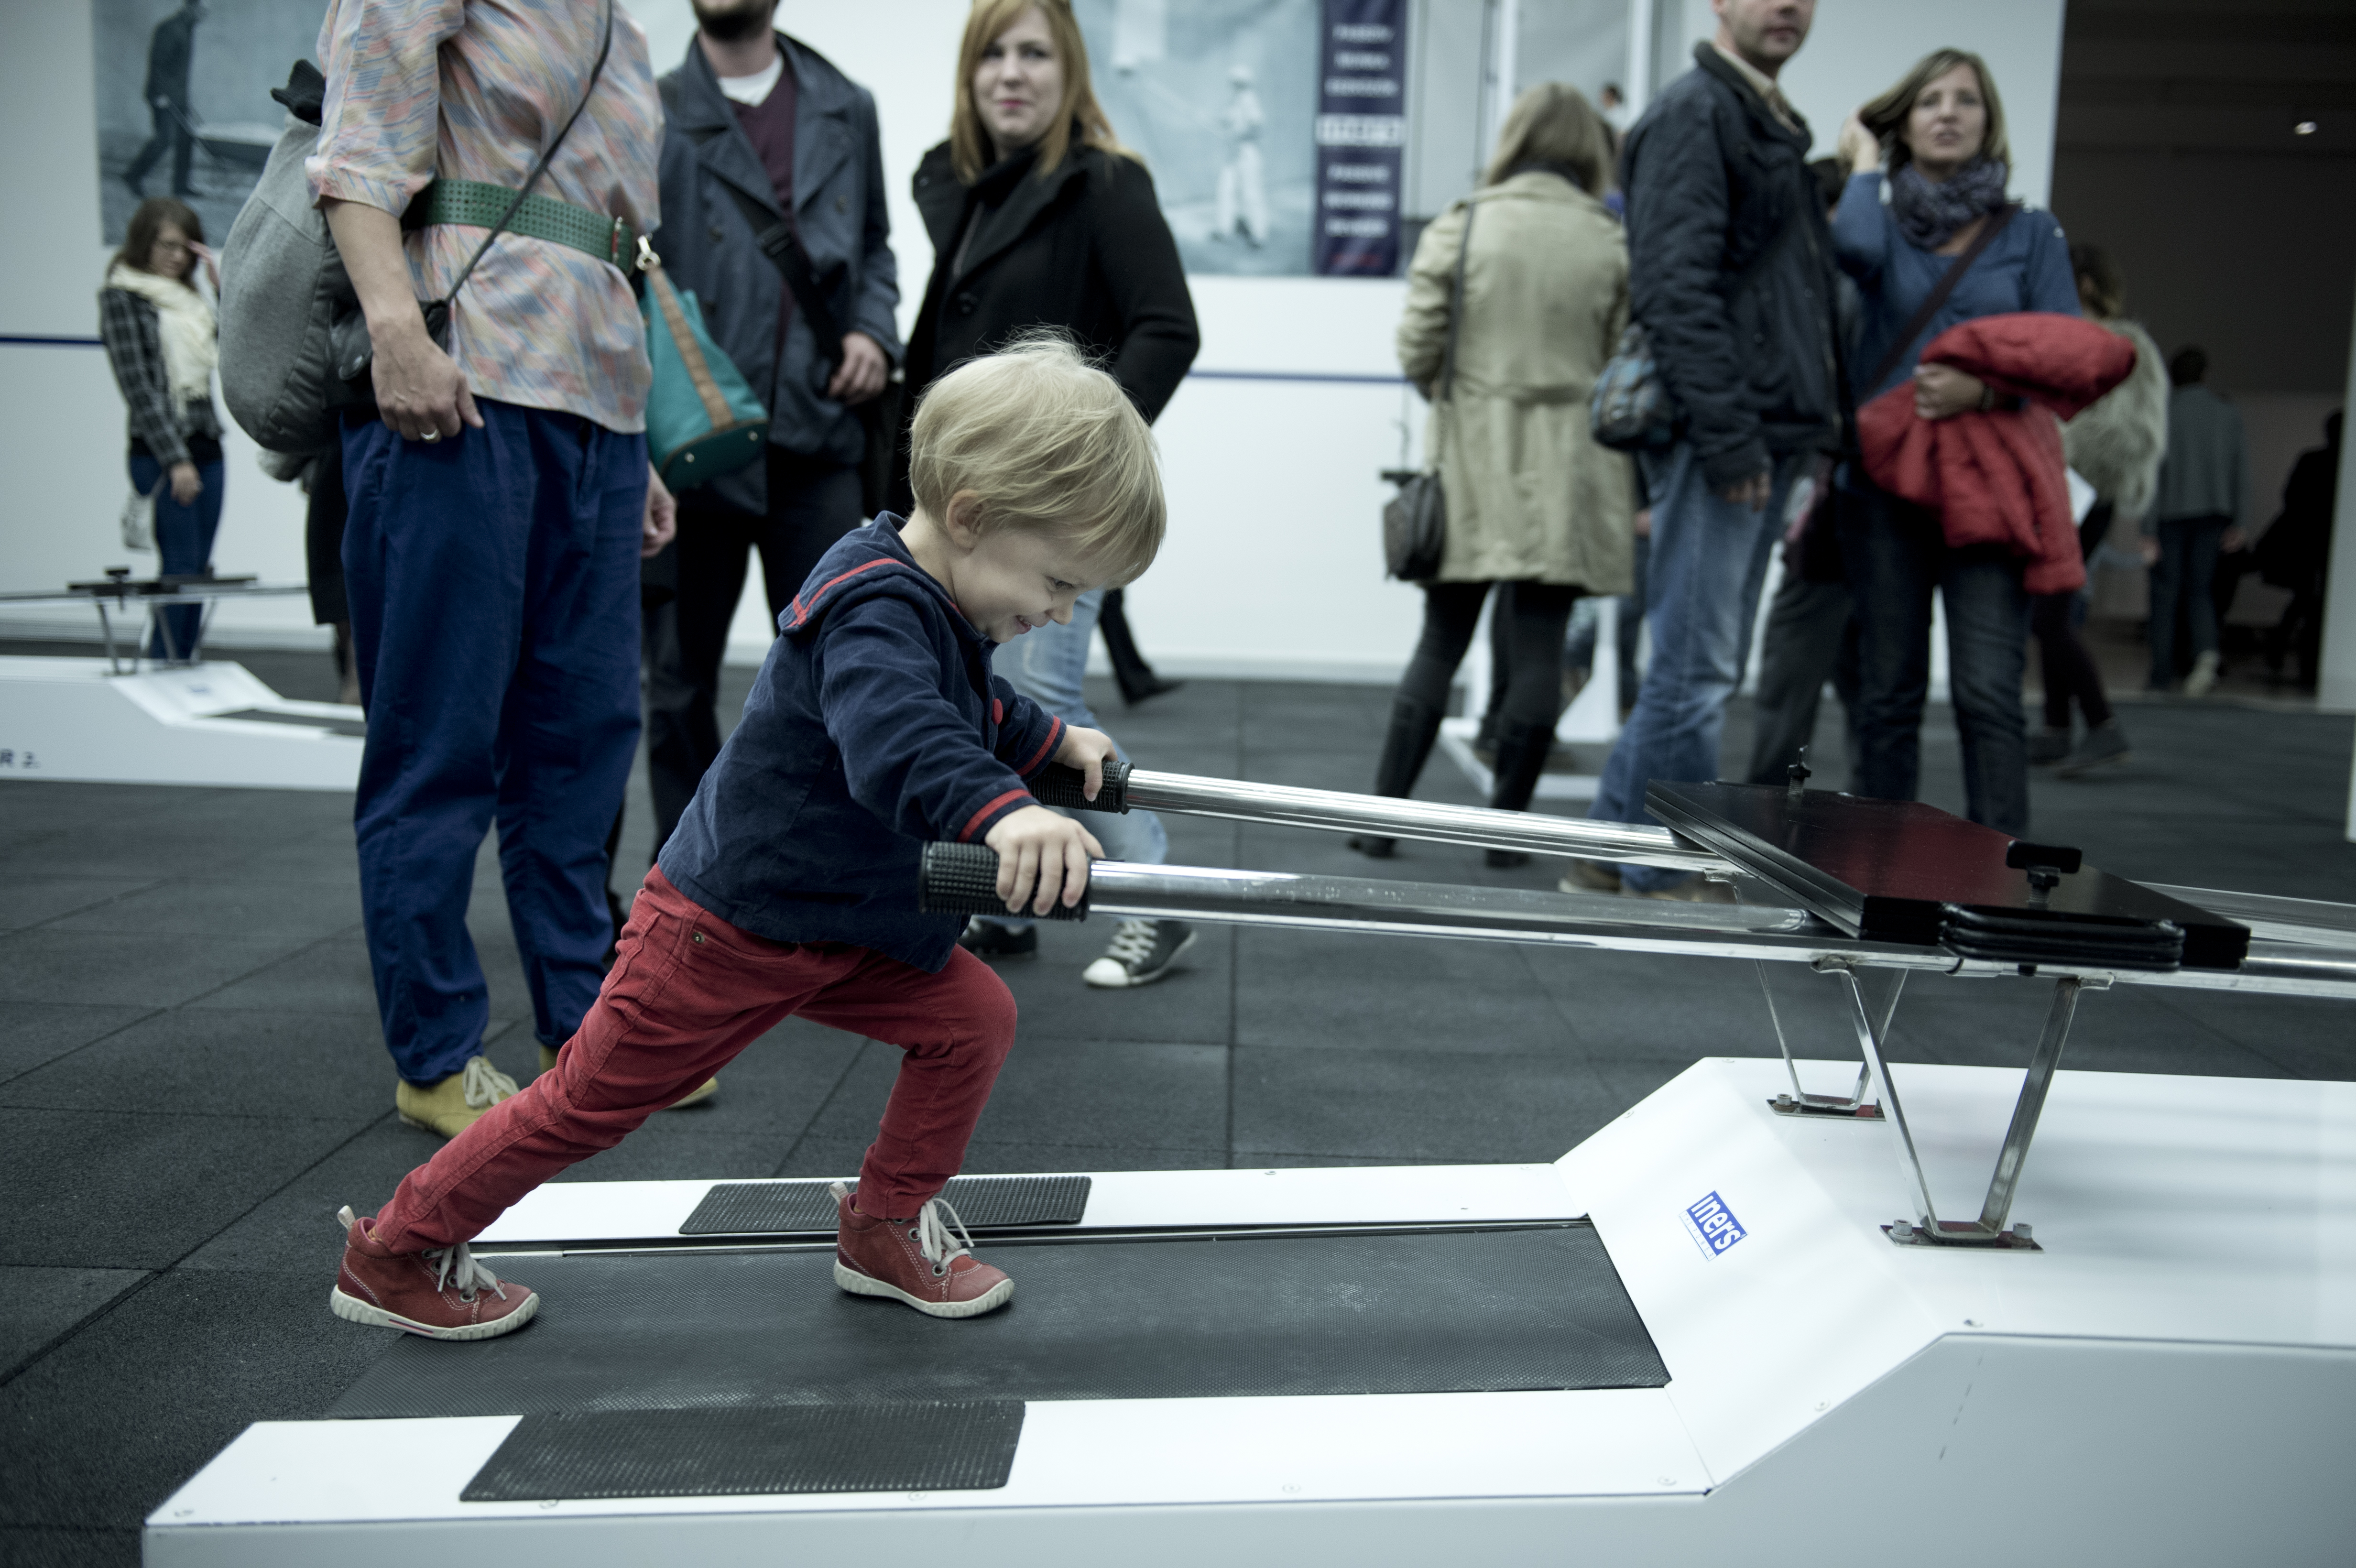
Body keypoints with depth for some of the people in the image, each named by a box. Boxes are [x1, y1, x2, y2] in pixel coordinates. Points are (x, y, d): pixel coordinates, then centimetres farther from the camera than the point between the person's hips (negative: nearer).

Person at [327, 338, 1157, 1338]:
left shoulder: (933, 603, 4)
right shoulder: (873, 613, -29)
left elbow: (968, 707, 29)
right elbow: (897, 737, -52)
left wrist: (1052, 739, 29)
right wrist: (1000, 811, -67)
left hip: (838, 927, 9)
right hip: (725, 931, -9)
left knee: (973, 1017, 0)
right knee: (596, 1096, 5)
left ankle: (886, 1227, 16)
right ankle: (392, 1252, 26)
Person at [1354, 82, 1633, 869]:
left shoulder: (1460, 227, -2)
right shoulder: (1613, 243, 1)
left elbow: (1417, 351, -3)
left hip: (1472, 458, 0)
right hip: (1566, 468, 0)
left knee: (1440, 643, 9)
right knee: (1539, 648, 5)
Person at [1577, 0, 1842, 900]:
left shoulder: (1775, 125, 23)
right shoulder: (1694, 110, -6)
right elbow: (1676, 287, -17)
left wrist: (1812, 437, 15)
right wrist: (1728, 438, -21)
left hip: (1765, 440, 10)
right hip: (1722, 441, -9)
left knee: (1700, 666, 12)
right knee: (1697, 671, -5)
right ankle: (1665, 878, 5)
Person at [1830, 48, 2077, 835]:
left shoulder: (2032, 235, 12)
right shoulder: (1885, 222, 11)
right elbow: (1856, 248, -15)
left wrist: (1985, 387, -14)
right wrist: (1866, 162, 2)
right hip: (1884, 482, 1)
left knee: (1988, 691, -11)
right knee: (1889, 690, 3)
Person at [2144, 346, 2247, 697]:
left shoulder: (2164, 415, -8)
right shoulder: (2228, 413, 5)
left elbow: (2154, 474, -11)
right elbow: (2240, 468, 7)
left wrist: (2149, 533, -10)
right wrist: (2236, 522, 14)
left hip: (2171, 513, -3)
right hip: (2213, 512, 3)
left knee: (2165, 593, 5)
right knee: (2199, 589, 11)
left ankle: (2163, 673, 7)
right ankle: (2206, 651, -15)